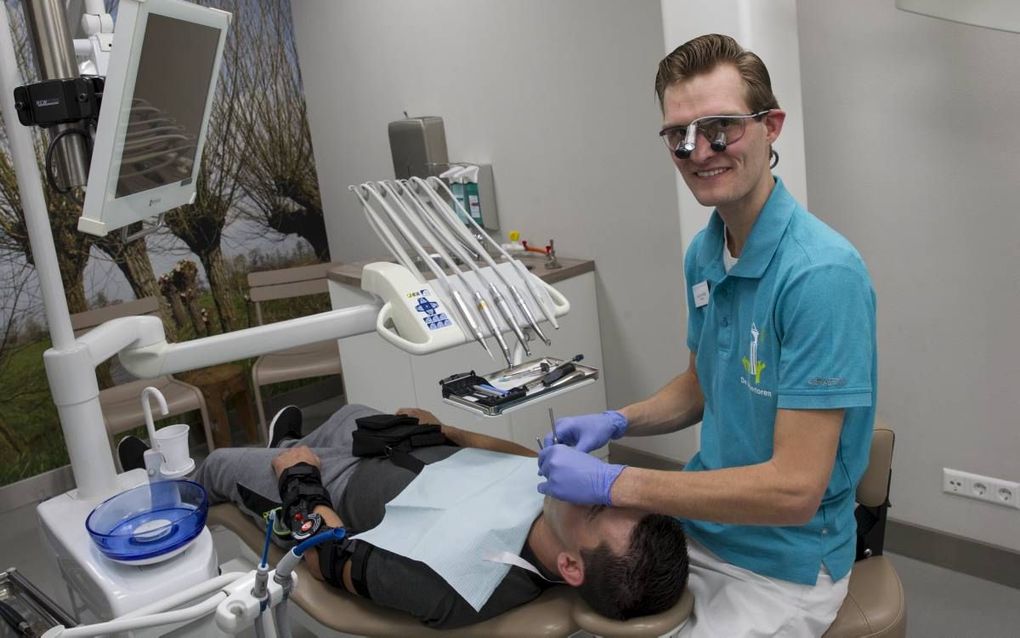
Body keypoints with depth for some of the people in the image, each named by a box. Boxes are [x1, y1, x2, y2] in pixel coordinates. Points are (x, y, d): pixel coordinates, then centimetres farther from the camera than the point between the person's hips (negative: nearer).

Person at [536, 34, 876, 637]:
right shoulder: (703, 254, -1)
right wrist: (618, 421, -4)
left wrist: (615, 483, -25)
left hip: (786, 561, -6)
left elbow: (795, 488, -27)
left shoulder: (822, 273, -26)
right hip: (699, 526, 6)